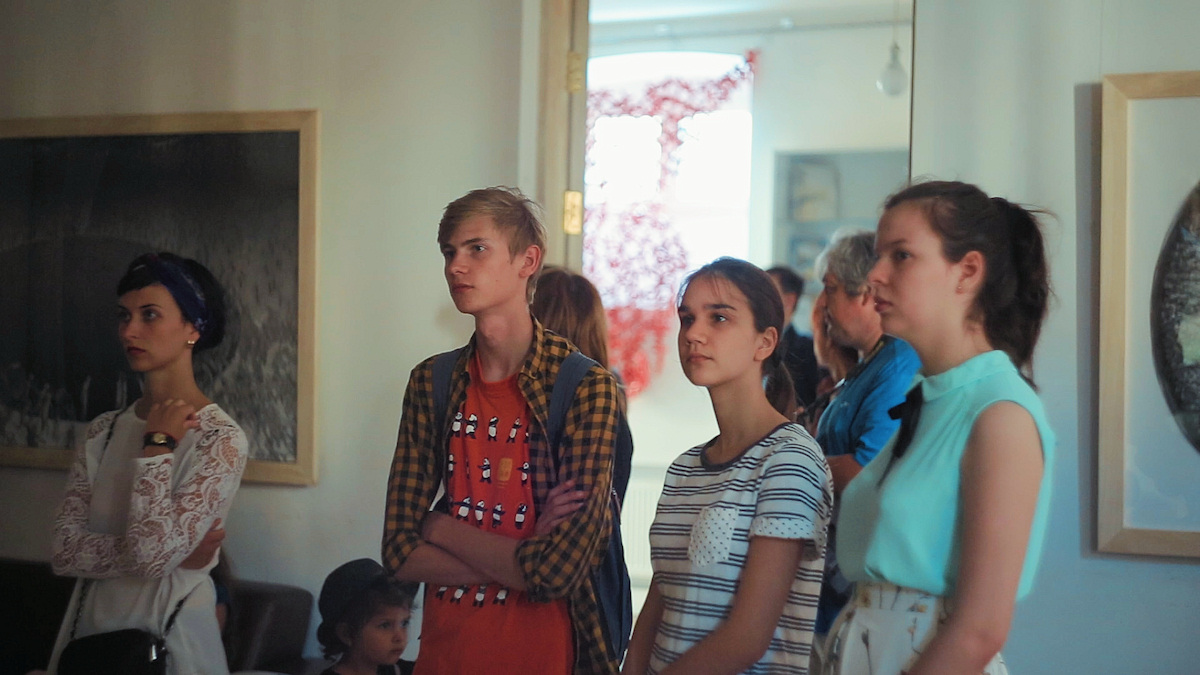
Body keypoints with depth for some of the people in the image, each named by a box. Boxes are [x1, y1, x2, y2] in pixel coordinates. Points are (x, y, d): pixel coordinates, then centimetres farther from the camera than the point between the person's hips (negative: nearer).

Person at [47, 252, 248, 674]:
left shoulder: (220, 439, -14)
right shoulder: (103, 431, 3)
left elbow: (152, 552, -24)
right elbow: (64, 551, -5)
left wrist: (157, 446, -16)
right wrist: (168, 553, -16)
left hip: (170, 634, -5)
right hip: (90, 629, 5)